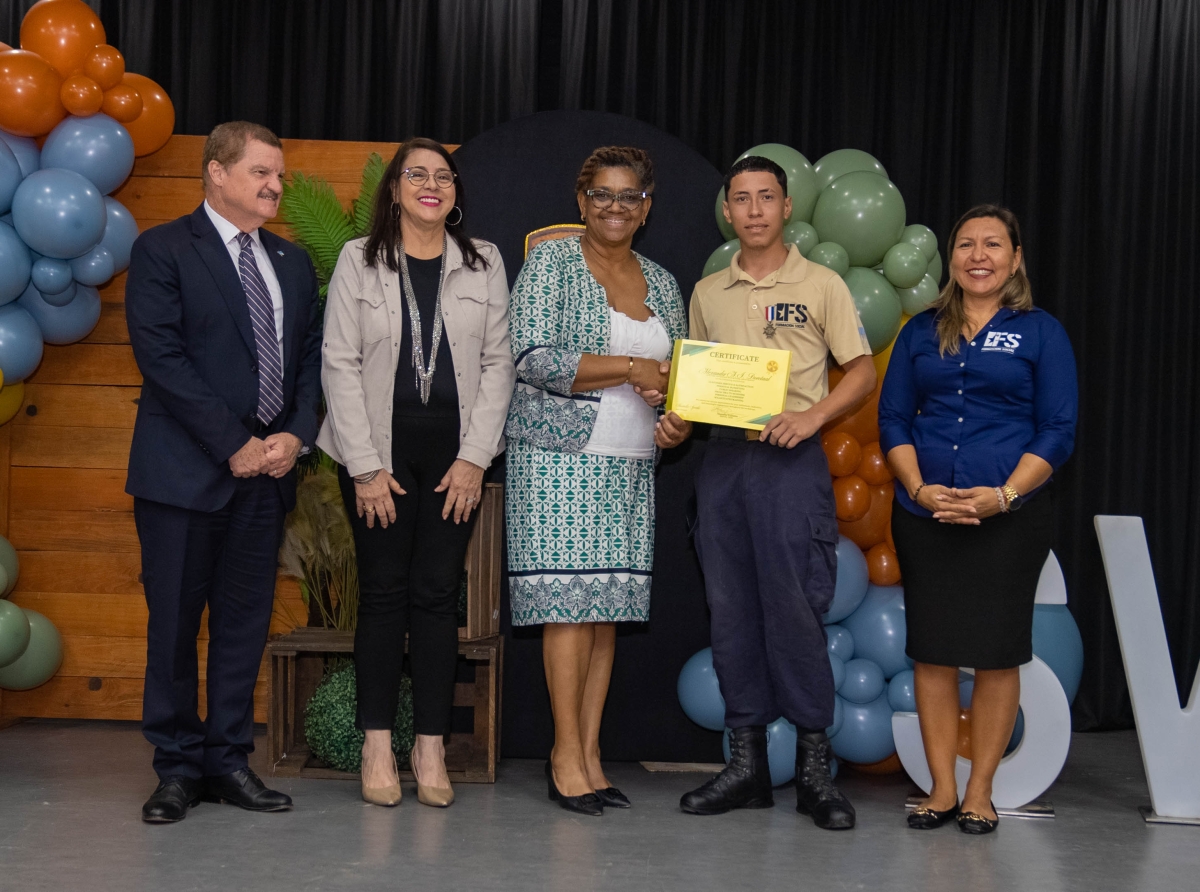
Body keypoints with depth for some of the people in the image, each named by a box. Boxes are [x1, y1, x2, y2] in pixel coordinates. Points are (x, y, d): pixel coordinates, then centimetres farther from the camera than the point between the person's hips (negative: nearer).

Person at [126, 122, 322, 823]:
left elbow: (311, 358, 14)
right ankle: (179, 767, 11)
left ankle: (229, 759, 16)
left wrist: (296, 435, -4)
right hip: (187, 469, -5)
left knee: (246, 620, 8)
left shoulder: (293, 262, 15)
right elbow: (162, 356, -11)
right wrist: (234, 445, -14)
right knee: (175, 620, 1)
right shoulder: (163, 251, -2)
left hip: (268, 469, 5)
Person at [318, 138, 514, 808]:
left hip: (455, 454, 1)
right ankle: (378, 747, 6)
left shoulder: (485, 264, 8)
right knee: (383, 594, 0)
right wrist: (366, 466, -7)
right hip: (380, 448, -1)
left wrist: (474, 458, -3)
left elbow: (498, 363, 6)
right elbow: (340, 365, -1)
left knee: (437, 595, 0)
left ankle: (431, 749, 5)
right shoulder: (359, 261, 4)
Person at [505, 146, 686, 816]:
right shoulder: (551, 263, -1)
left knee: (609, 608, 4)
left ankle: (590, 754, 9)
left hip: (633, 467, 5)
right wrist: (630, 368, -13)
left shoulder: (662, 283, 16)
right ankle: (567, 755, -3)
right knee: (571, 601, -9)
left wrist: (674, 395, -3)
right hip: (562, 455, -5)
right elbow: (535, 359, -12)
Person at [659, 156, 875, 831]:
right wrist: (677, 421, 1)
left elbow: (863, 371, 1)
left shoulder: (821, 286, 3)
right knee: (732, 611, 5)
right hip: (721, 457, 5)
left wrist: (812, 416, -14)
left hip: (791, 462, -4)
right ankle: (747, 763, 13)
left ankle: (815, 767, 0)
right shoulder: (708, 293, 15)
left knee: (795, 609, -8)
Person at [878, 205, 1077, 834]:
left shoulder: (1040, 332, 3)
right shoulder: (922, 332, 11)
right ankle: (941, 788, 13)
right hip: (925, 516, 3)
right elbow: (893, 419, 9)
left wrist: (1003, 495, -14)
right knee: (932, 652, 3)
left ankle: (980, 792, 12)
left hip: (1009, 518, -2)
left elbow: (1057, 432, -1)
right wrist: (920, 488, -8)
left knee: (996, 653, 1)